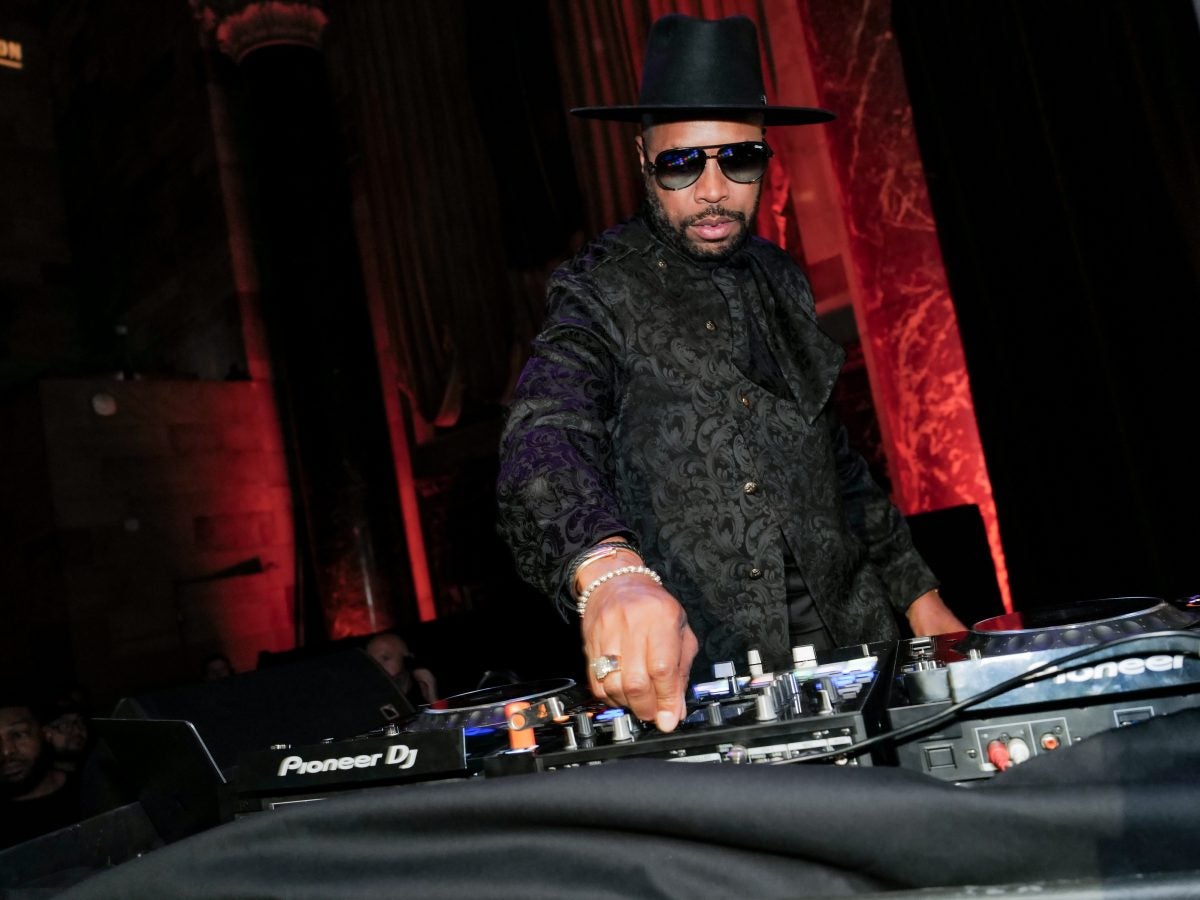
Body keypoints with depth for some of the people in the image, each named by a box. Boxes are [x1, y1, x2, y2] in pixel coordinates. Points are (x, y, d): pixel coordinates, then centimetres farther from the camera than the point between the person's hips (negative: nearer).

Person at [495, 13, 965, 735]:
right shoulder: (604, 293, -6)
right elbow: (545, 440, -24)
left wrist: (918, 595, 19)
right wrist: (609, 567, -45)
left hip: (853, 646, 6)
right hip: (695, 683, -5)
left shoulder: (780, 281, 13)